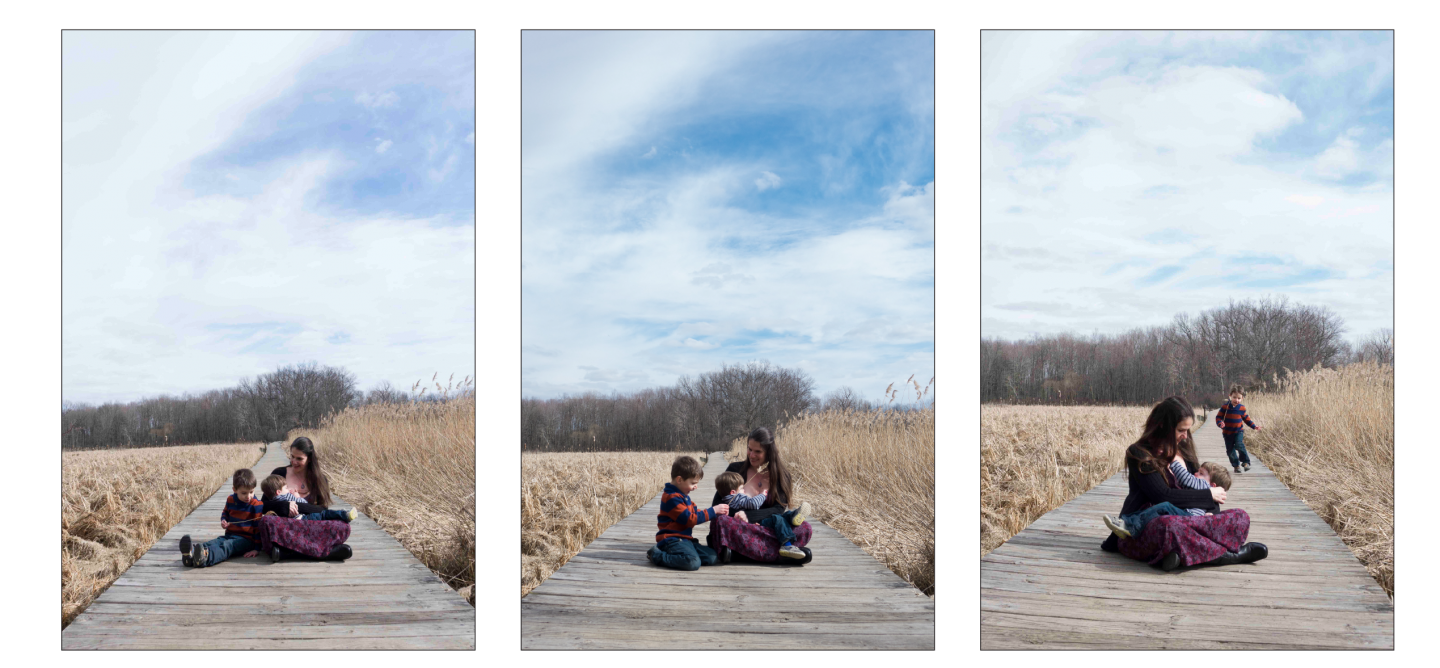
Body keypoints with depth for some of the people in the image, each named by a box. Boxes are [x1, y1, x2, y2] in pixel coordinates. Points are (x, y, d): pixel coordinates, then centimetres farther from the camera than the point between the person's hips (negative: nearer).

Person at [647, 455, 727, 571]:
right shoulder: (672, 498, -14)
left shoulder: (683, 496, 20)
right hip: (672, 540, -11)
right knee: (693, 563, -33)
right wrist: (713, 511, -10)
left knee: (711, 557, -4)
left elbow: (694, 514, 29)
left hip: (684, 539, 11)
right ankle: (656, 555, -14)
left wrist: (716, 511, 17)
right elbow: (690, 519, -16)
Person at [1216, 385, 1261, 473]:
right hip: (1227, 433, 0)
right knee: (1230, 450, 5)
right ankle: (1236, 465, 21)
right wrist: (1220, 424, -29)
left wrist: (1254, 426, 8)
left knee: (1239, 445, -24)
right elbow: (1218, 417, -8)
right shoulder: (1225, 407, -11)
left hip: (1239, 431, 0)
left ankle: (1246, 462, -13)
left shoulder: (1241, 408, -4)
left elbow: (1246, 418, 11)